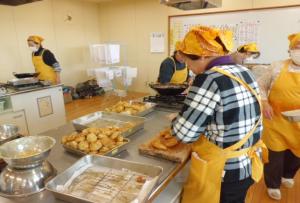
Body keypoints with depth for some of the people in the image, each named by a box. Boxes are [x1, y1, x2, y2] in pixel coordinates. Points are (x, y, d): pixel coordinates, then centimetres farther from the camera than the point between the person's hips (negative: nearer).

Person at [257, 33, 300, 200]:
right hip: (276, 119, -2)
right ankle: (273, 185, 34)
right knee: (275, 154, 10)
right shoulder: (277, 67, -5)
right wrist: (265, 103, -12)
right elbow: (261, 85, 3)